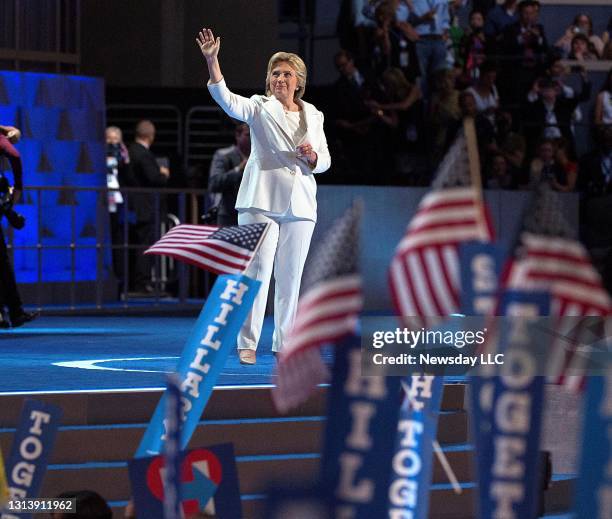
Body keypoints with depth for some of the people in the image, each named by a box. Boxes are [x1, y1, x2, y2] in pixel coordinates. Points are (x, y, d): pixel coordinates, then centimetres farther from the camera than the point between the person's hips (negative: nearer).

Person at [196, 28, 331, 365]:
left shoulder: (313, 116, 14)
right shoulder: (260, 107, 3)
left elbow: (325, 161, 16)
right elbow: (227, 100, -16)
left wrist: (312, 157, -9)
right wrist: (211, 62, -31)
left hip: (300, 204, 4)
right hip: (262, 201, -3)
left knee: (290, 275, 6)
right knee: (258, 270, -9)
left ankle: (283, 343, 13)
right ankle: (248, 343, -8)